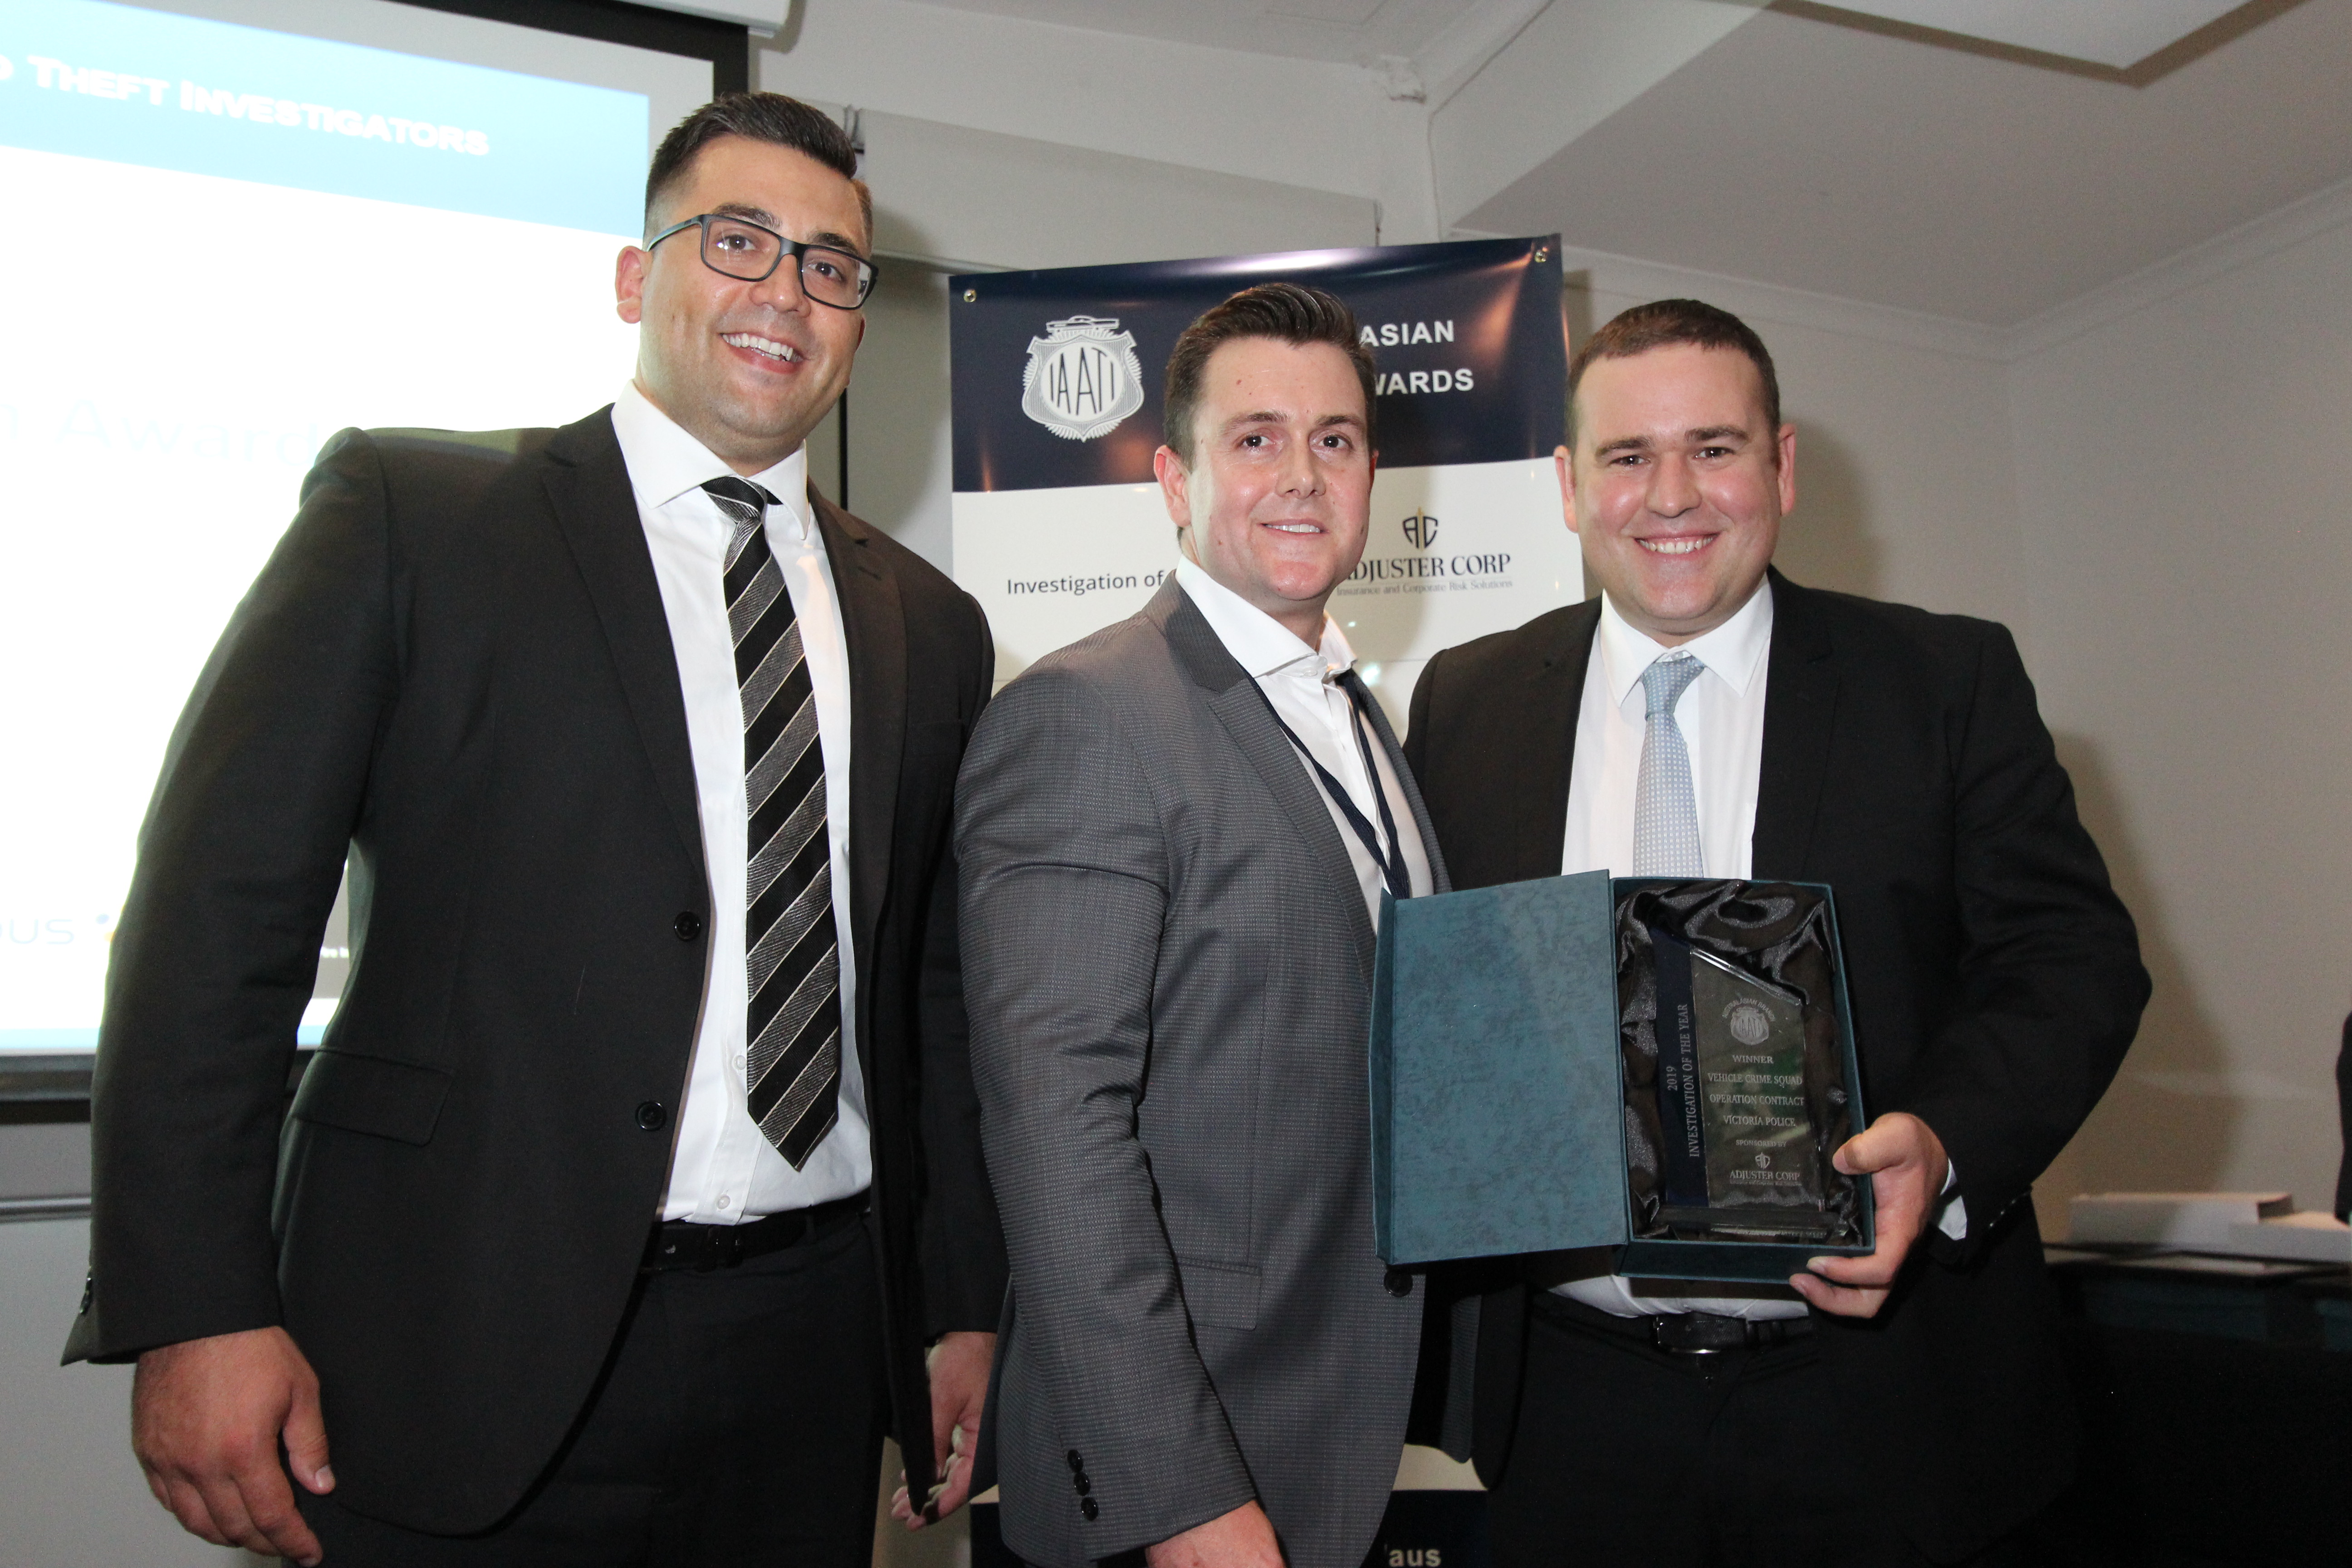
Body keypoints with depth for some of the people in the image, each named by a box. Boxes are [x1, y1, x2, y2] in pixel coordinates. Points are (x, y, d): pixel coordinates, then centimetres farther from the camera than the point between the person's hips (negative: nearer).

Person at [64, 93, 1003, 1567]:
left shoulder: (929, 626, 11)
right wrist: (195, 1310, -12)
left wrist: (965, 1305, 13)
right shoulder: (410, 511, -1)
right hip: (476, 1345, -3)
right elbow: (222, 905, -6)